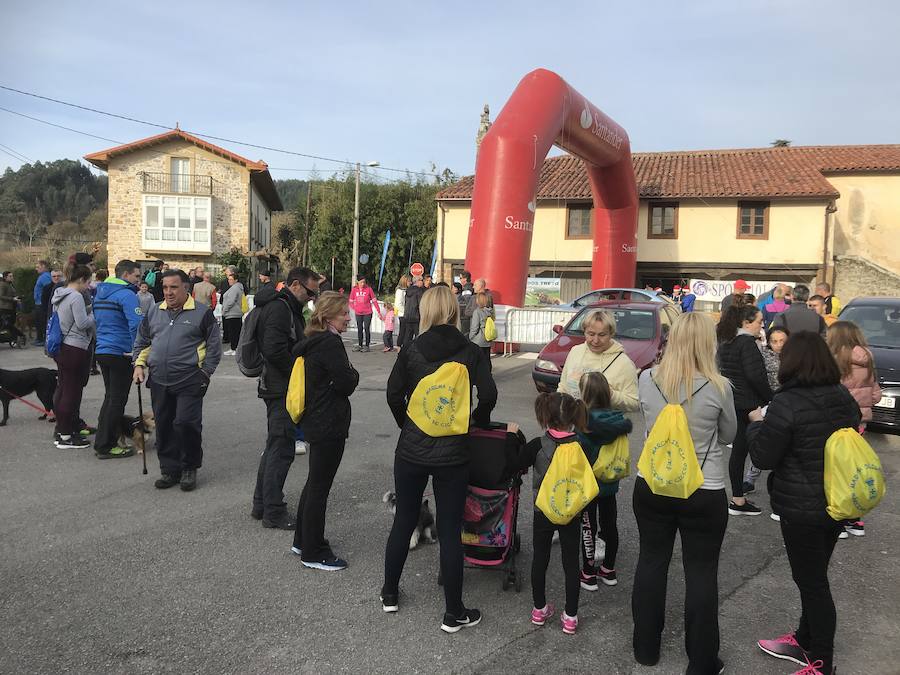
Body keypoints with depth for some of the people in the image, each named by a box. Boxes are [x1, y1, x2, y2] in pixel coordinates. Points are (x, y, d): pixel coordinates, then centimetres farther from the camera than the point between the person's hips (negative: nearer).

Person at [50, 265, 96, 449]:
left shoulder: (59, 295, 12)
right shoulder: (76, 297, -16)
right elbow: (82, 323, -19)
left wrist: (87, 311, 14)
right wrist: (95, 314, -2)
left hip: (62, 348, 10)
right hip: (75, 349, -10)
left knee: (62, 389, 15)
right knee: (72, 391, -3)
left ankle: (61, 430, 23)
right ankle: (66, 436, 2)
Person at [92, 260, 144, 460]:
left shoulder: (100, 293, 14)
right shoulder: (127, 295, -15)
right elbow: (137, 324, -26)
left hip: (102, 351, 9)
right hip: (120, 353, -9)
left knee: (110, 397, 19)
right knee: (117, 400, -1)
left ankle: (101, 443, 24)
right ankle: (106, 447, 3)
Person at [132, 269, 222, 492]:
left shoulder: (202, 313, -1)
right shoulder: (154, 312, 14)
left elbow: (214, 346, 1)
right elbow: (142, 342, 23)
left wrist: (205, 372, -6)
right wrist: (139, 365, 9)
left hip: (189, 382, -5)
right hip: (159, 382, 5)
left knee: (187, 423, -9)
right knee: (163, 426, 8)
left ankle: (189, 468, 9)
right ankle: (169, 469, 20)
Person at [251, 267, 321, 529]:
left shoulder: (288, 307, 17)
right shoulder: (280, 308, -17)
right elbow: (274, 350, -27)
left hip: (279, 388, 11)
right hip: (282, 389, -11)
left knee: (275, 446, 18)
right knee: (281, 450, -4)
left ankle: (261, 505, 29)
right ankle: (273, 513, 5)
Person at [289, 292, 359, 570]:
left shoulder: (312, 341, 10)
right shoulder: (330, 343, -19)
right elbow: (346, 384, -20)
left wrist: (347, 376, 11)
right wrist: (354, 375, 1)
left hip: (315, 420, 10)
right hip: (329, 424, -10)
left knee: (314, 482, 20)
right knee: (319, 486, 0)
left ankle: (303, 540, 33)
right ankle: (313, 553, 11)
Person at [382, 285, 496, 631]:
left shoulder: (411, 349, -4)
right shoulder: (471, 352, -4)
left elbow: (394, 395, -6)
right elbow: (488, 395, -12)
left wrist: (407, 425, 11)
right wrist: (477, 421, 8)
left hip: (411, 450, 1)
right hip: (453, 454, -1)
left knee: (403, 521, 17)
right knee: (450, 531, 6)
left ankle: (389, 593, 33)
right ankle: (454, 613, 15)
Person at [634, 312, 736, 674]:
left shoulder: (647, 379, -8)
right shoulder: (718, 387, -16)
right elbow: (728, 435, 1)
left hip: (651, 487, 3)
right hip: (704, 494, -3)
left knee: (651, 562, 16)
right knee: (701, 573, 10)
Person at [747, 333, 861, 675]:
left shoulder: (788, 403, -22)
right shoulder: (845, 397, 2)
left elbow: (763, 457, -17)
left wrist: (757, 423, 0)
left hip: (802, 508, -7)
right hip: (838, 502, 8)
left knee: (812, 582, 6)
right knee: (815, 576, 21)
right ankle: (805, 641, 37)